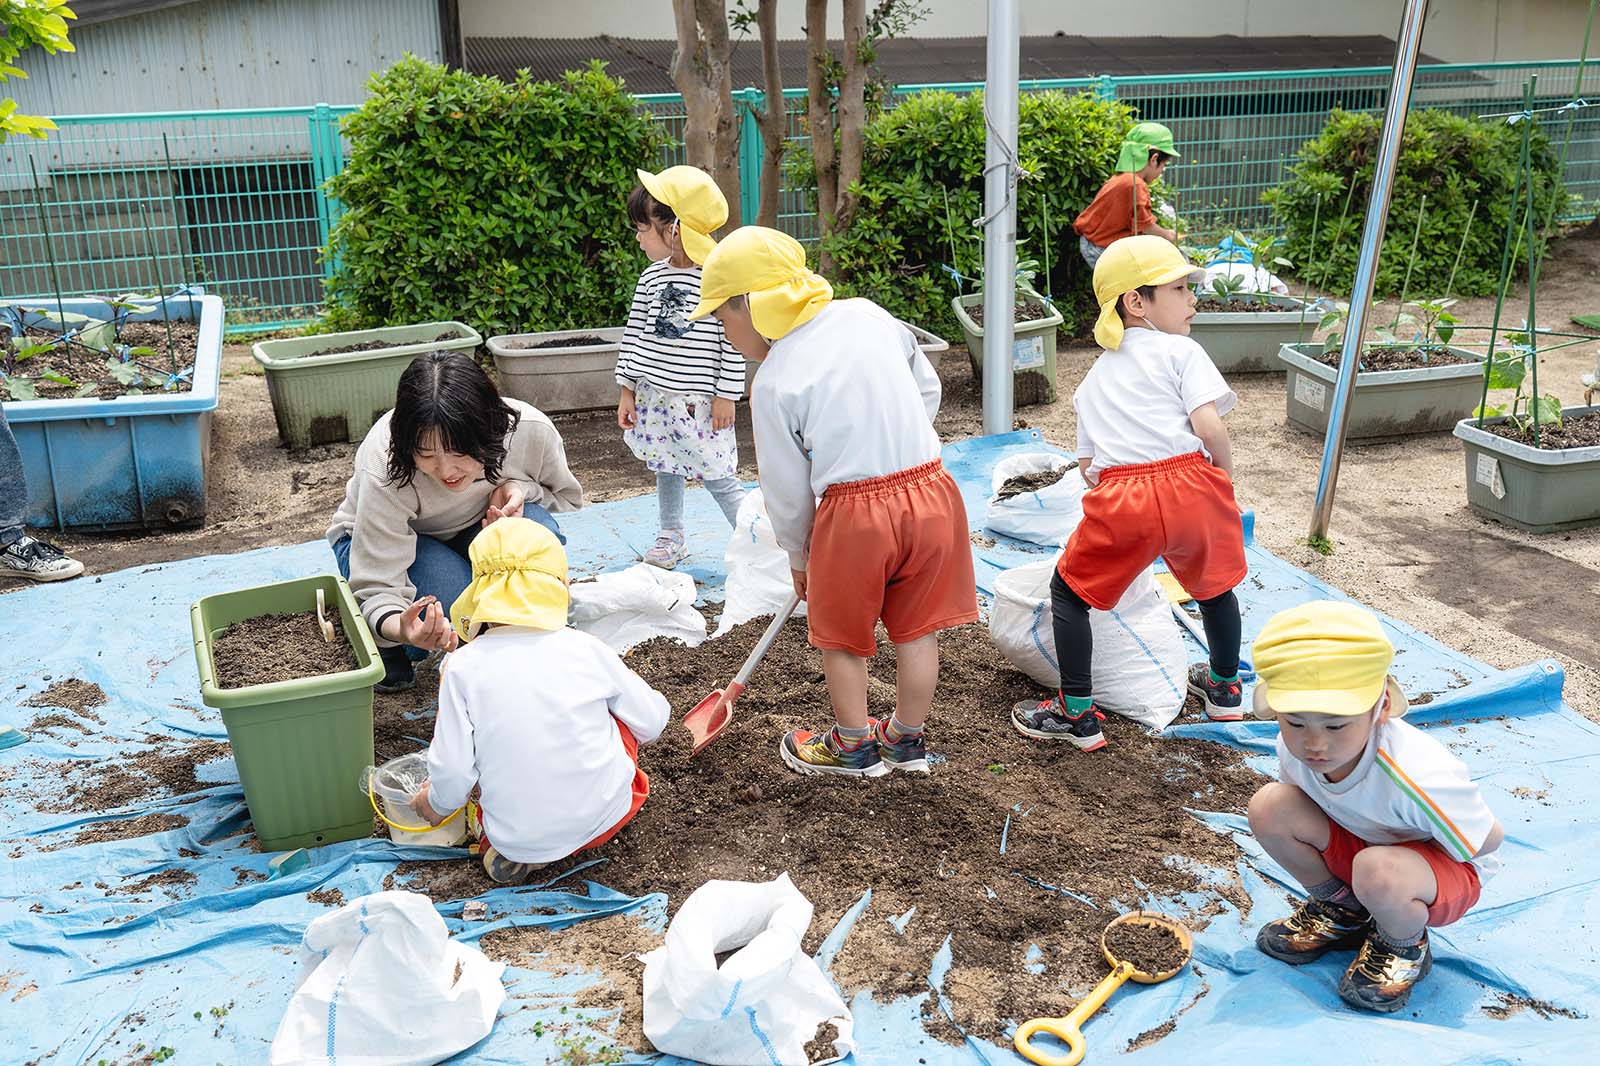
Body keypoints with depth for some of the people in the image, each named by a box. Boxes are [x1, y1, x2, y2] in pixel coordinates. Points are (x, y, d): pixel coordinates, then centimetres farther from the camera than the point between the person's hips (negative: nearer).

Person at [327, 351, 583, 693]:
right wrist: (399, 628, -59)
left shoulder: (531, 430, -29)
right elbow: (378, 586, -35)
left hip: (475, 530, 3)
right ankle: (387, 651, -2)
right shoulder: (383, 472, -38)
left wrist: (519, 488, -29)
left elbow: (566, 495, -6)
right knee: (451, 590, -36)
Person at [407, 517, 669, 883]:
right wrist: (658, 705, 28)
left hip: (515, 837, -1)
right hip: (605, 818, 1)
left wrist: (436, 804, 13)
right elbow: (651, 722, 3)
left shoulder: (463, 667, -11)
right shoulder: (587, 649, -8)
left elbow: (452, 772, -11)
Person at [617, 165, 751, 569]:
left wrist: (726, 395, -10)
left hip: (700, 399, -6)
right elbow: (634, 335, 10)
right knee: (665, 469, 17)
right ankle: (671, 538, 32)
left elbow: (732, 342, -11)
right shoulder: (651, 278, 4)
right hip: (654, 396, 6)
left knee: (717, 476, -2)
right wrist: (627, 390, 8)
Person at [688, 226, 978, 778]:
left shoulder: (773, 383, -9)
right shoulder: (869, 315, 4)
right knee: (917, 629, 19)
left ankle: (853, 746, 35)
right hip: (931, 490, 5)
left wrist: (798, 555, 14)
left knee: (842, 638, 18)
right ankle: (906, 741, 36)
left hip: (853, 512, -5)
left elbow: (788, 490, -1)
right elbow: (928, 389, 15)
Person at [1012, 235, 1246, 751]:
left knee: (1069, 591, 19)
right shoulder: (1182, 351, 7)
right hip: (1191, 483, -1)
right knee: (1213, 582, 26)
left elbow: (1087, 466, 19)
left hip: (1118, 496, 1)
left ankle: (1078, 715, 17)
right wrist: (1225, 478, 9)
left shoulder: (1094, 378, 22)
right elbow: (1210, 427, -7)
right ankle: (1224, 689, 46)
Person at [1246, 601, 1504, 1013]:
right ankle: (1339, 910, 8)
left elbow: (1488, 841, -22)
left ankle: (1403, 947, -2)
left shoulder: (1416, 777, -39)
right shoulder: (1295, 747, -21)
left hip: (1445, 869, -5)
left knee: (1378, 871, -40)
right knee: (1269, 806, -18)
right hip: (1360, 843, 6)